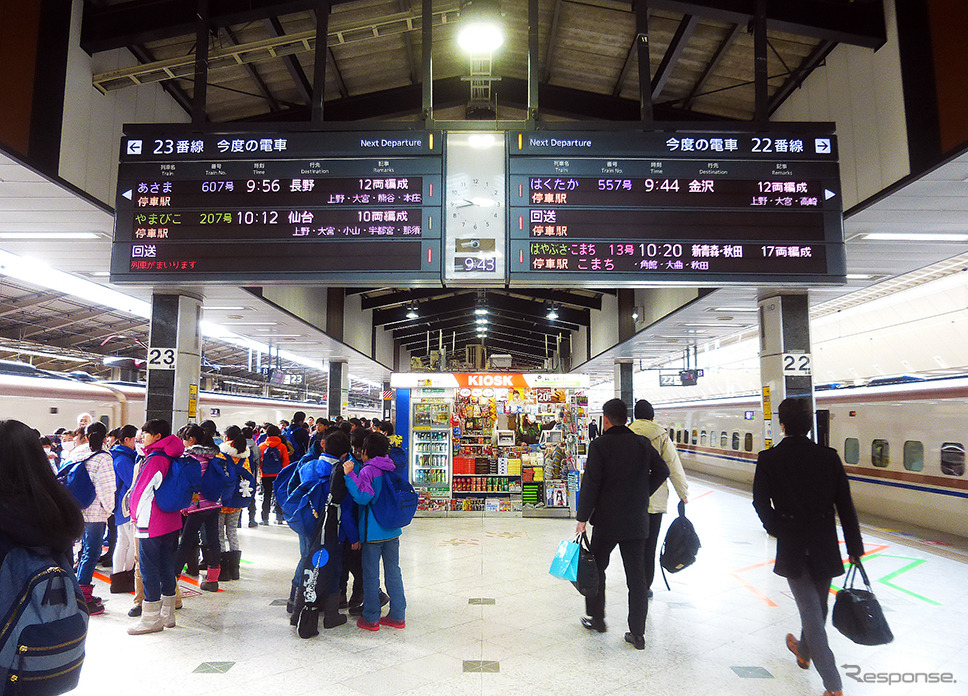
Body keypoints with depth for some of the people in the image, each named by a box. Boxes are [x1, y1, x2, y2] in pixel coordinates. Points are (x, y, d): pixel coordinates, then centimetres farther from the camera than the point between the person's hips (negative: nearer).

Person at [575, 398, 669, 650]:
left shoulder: (600, 445, -11)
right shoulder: (643, 444, 1)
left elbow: (591, 484, -13)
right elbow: (662, 471, 7)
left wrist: (583, 517, -7)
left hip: (607, 521, -3)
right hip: (637, 521, 3)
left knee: (596, 568, 16)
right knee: (637, 576, 8)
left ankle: (596, 618, 26)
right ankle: (637, 633, 11)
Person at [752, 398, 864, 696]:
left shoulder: (769, 458, -10)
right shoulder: (829, 456, -5)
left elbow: (761, 501, -9)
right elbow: (845, 505, -3)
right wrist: (855, 547, 4)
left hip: (792, 548, -3)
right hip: (826, 547, 3)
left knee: (810, 611, 5)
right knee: (817, 606, 23)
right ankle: (803, 650, 46)